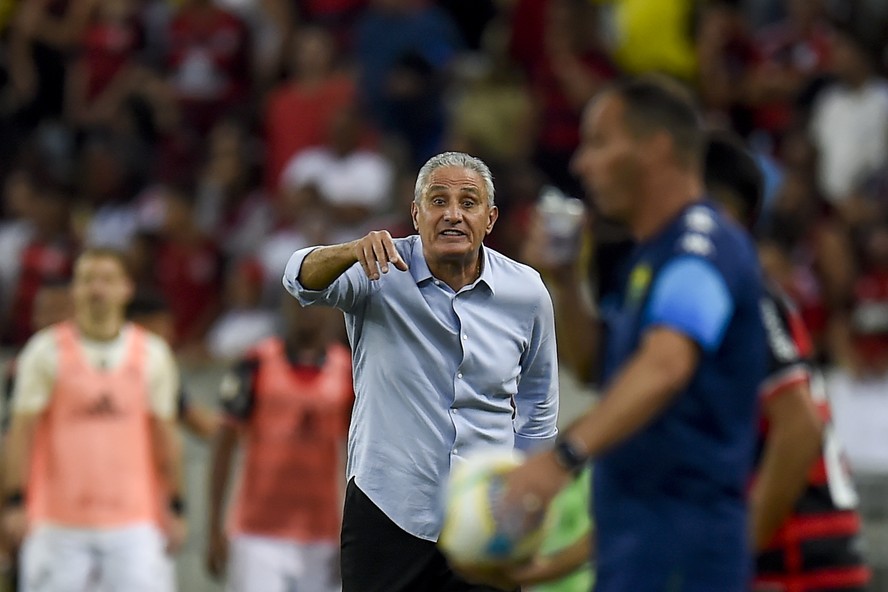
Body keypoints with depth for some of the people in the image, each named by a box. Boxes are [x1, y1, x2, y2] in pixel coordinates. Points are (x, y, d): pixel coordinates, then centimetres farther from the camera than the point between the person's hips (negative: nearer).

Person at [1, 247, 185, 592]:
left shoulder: (152, 355, 7)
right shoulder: (46, 352, 1)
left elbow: (163, 435, 11)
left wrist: (174, 508, 9)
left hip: (132, 521, 1)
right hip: (58, 522, -1)